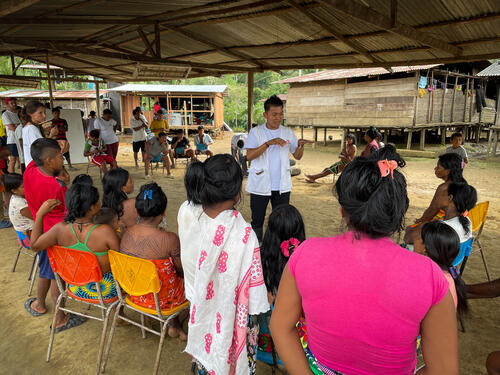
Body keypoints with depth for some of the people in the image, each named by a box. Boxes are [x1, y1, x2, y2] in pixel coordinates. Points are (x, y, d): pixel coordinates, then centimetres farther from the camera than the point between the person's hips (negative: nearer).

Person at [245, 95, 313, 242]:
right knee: (257, 221, 8)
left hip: (282, 186, 3)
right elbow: (249, 156, -15)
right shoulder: (256, 132, -3)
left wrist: (300, 146, -14)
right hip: (260, 186, -2)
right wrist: (269, 143, -25)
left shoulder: (288, 132, 7)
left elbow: (297, 156, 8)